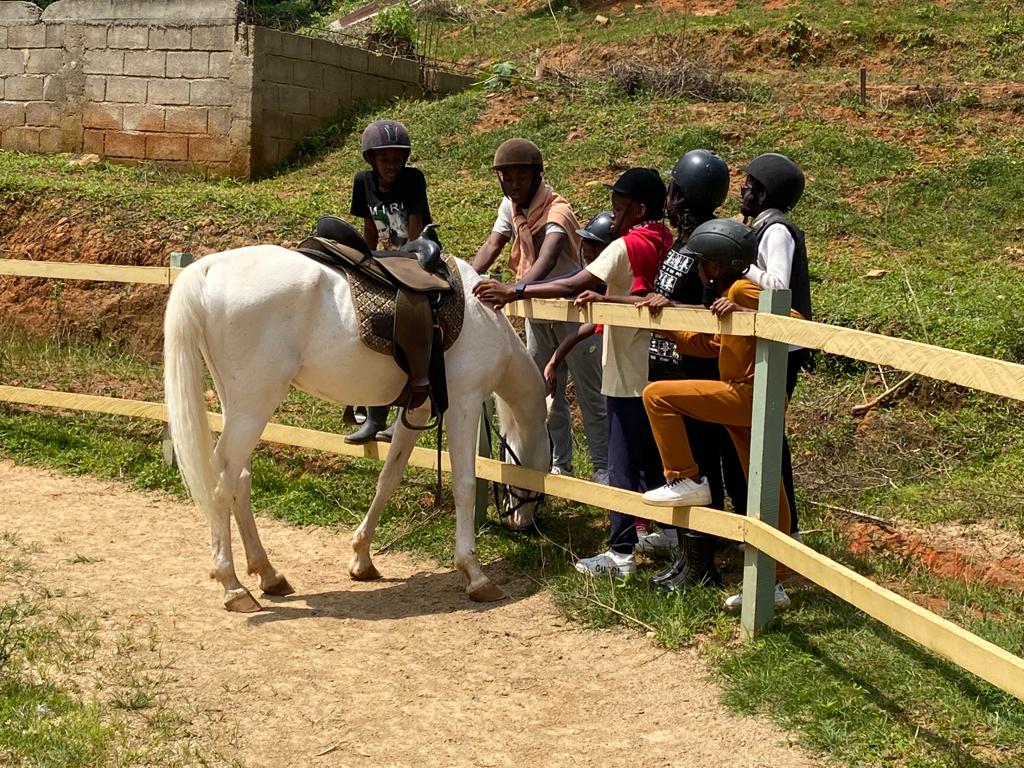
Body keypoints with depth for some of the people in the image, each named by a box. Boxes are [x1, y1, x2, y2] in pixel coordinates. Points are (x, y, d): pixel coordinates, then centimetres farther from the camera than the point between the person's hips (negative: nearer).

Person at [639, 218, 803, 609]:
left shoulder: (742, 290, -13)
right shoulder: (728, 292, 17)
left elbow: (793, 322, -23)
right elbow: (710, 344, 20)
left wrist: (743, 312, -31)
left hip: (748, 395, -10)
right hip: (750, 400, 10)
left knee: (657, 395, -11)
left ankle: (686, 481, -4)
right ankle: (772, 584, 19)